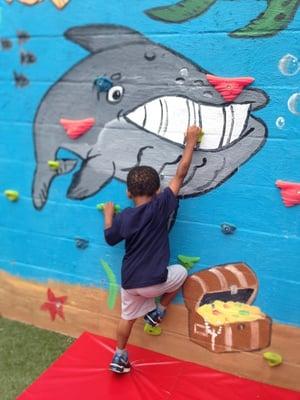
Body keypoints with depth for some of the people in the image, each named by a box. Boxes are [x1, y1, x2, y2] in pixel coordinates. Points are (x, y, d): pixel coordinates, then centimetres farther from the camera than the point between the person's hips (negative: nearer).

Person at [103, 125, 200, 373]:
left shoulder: (123, 217, -3)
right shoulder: (161, 206, -13)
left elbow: (110, 239, 13)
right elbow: (180, 174, -9)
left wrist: (108, 214, 26)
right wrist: (191, 141, 0)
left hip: (130, 282, 4)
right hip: (154, 281, -4)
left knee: (128, 317, 26)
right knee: (181, 272, 26)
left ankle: (119, 358, 40)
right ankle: (157, 313, 34)